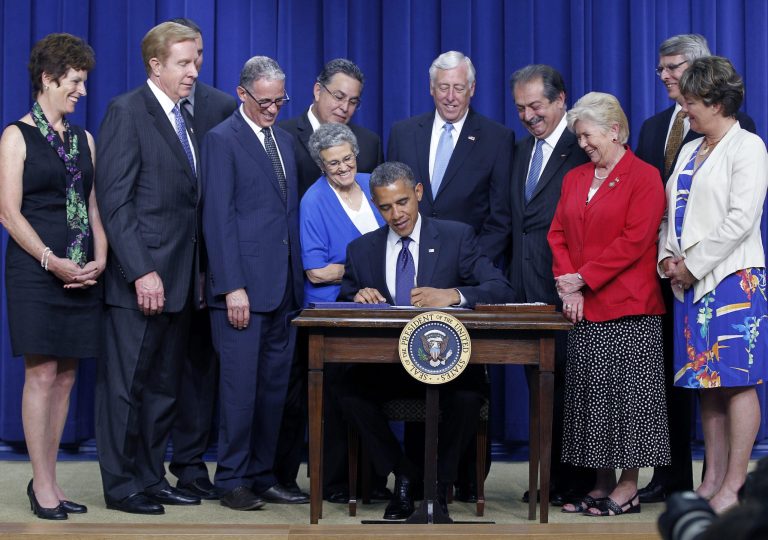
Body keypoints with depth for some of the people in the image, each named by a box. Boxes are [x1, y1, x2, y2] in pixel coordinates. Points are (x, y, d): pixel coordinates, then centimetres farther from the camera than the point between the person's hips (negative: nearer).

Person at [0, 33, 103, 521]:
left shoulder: (84, 139, 15)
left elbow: (94, 206, 14)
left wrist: (99, 260, -2)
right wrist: (53, 261, -17)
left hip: (82, 275, 6)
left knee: (66, 376, 6)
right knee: (42, 374, -5)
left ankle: (49, 480, 13)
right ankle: (42, 486, 1)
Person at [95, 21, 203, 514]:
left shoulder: (184, 121, 17)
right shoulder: (127, 112, -8)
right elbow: (114, 201, -14)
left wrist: (195, 274, 10)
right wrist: (141, 272, -19)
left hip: (179, 280, 8)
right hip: (142, 279, -8)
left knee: (164, 387, 12)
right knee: (125, 386, 0)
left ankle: (152, 477, 20)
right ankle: (121, 486, 8)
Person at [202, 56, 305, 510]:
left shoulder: (285, 140, 17)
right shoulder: (222, 140, -4)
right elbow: (218, 217, -10)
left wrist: (299, 276, 11)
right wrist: (233, 286, -16)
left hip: (284, 285, 7)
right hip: (244, 285, -7)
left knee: (275, 386, 8)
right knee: (240, 385, -3)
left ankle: (263, 475, 15)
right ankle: (232, 480, 6)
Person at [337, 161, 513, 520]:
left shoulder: (457, 237, 1)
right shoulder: (361, 250, 10)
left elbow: (500, 289, -10)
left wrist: (453, 295, -30)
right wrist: (358, 298, -14)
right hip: (384, 364, 2)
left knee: (468, 396, -33)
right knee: (349, 393, -27)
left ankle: (439, 484, -7)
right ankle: (403, 476, -5)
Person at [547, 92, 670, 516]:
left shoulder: (644, 177, -5)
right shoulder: (575, 179, 15)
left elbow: (635, 240, -13)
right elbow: (558, 234, 12)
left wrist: (584, 278, -13)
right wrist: (567, 286, -4)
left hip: (628, 308, -6)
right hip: (583, 308, 6)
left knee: (627, 394, -3)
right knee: (591, 396, 7)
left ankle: (628, 488, 3)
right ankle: (602, 484, 13)